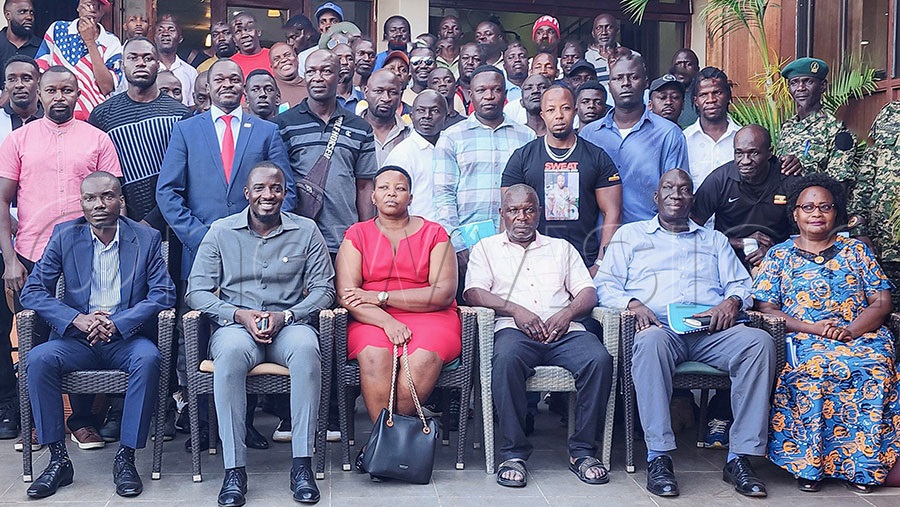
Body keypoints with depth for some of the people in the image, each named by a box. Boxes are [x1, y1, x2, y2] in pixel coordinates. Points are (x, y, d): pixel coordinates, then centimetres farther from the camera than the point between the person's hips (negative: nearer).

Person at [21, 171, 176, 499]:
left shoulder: (147, 239, 2)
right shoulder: (64, 236, 5)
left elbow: (163, 294, -5)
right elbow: (32, 291, 0)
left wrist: (116, 324, -19)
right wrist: (78, 320, -18)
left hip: (126, 338, -1)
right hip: (77, 338, 2)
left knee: (148, 358, -33)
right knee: (38, 359, -27)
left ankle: (126, 458, -22)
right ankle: (58, 460, -17)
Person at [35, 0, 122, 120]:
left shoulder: (111, 42, 1)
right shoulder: (57, 29, 6)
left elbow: (107, 87, -11)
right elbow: (40, 72, 8)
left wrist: (90, 42, -11)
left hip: (94, 119, -1)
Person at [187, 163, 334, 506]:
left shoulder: (306, 232, 8)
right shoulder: (221, 232, 8)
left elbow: (323, 288, 4)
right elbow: (197, 291, 3)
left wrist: (285, 316, -13)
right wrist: (239, 315, -13)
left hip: (289, 324, 0)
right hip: (236, 324, 0)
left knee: (306, 349, -36)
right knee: (231, 352, -37)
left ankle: (302, 464, -30)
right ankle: (234, 469, -31)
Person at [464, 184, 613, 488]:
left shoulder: (561, 248, 28)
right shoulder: (487, 248, 21)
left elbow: (588, 292, 17)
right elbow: (474, 292, 4)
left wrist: (568, 313, -6)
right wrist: (515, 310, -13)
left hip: (564, 330, 3)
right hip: (514, 328, -2)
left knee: (600, 359, -29)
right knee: (506, 359, -38)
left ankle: (582, 450, -18)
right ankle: (513, 453, -28)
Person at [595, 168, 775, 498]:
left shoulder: (714, 240, 30)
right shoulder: (630, 235, 23)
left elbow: (741, 284, 21)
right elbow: (605, 284, 12)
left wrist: (732, 301, -3)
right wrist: (632, 303, -9)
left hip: (711, 332, 3)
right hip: (658, 326, -2)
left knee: (760, 341, -29)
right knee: (652, 340, -41)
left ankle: (740, 456, -28)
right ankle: (659, 456, -38)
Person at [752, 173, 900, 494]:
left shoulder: (855, 251, 20)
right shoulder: (779, 255, 16)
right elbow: (766, 309, 4)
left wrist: (851, 330, -11)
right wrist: (813, 328, -11)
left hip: (861, 336, 1)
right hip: (802, 339, -1)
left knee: (874, 365, -34)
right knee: (815, 366, -36)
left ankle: (864, 461, -26)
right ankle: (808, 462, -26)